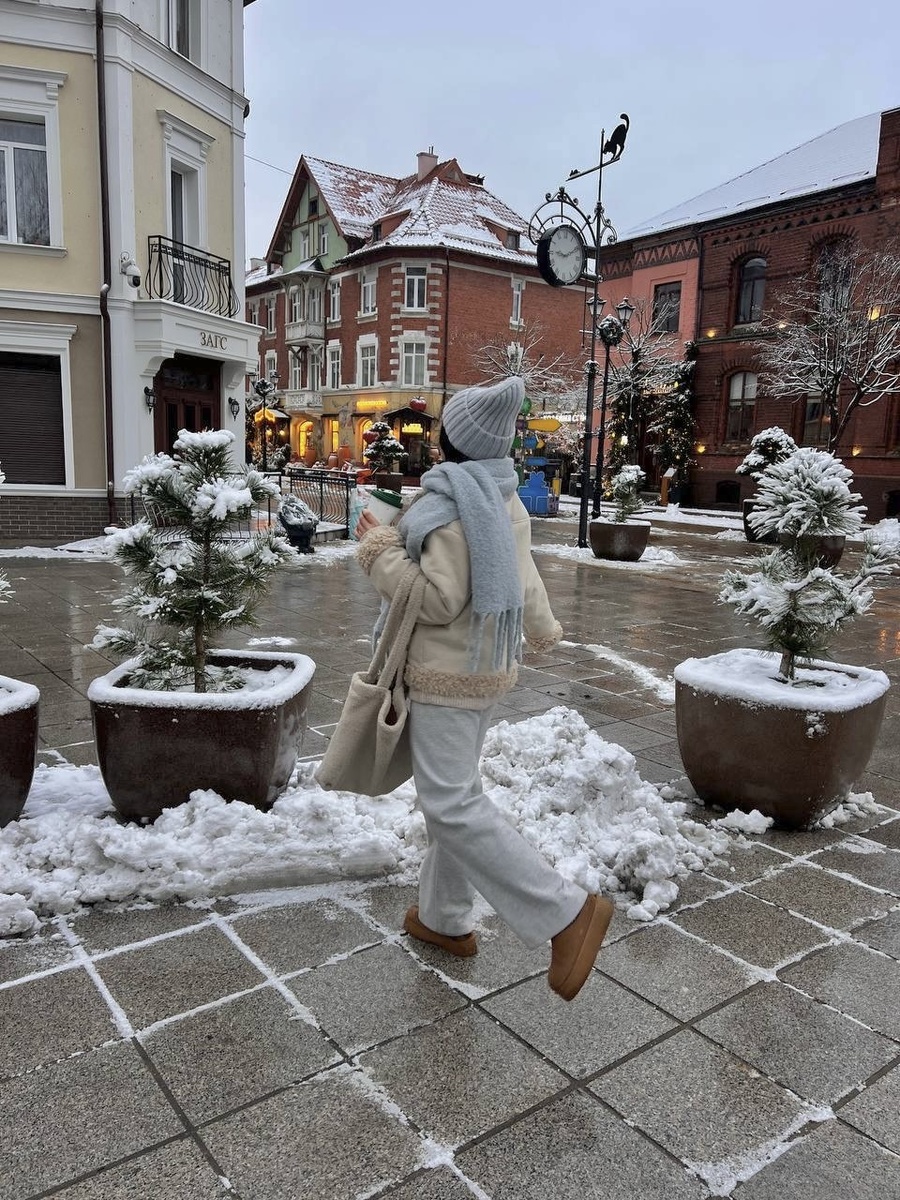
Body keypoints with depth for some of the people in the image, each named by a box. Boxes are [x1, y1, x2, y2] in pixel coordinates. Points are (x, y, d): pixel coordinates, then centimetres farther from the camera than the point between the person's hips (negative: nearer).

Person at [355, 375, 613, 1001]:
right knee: (452, 792, 18)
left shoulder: (450, 506, -19)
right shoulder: (506, 502, 9)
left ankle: (569, 912, -10)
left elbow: (439, 602, -21)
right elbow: (524, 577, 21)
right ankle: (445, 918, 30)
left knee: (453, 804, -10)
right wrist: (543, 629, 37)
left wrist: (380, 548, -13)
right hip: (487, 668, 10)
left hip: (447, 676, -10)